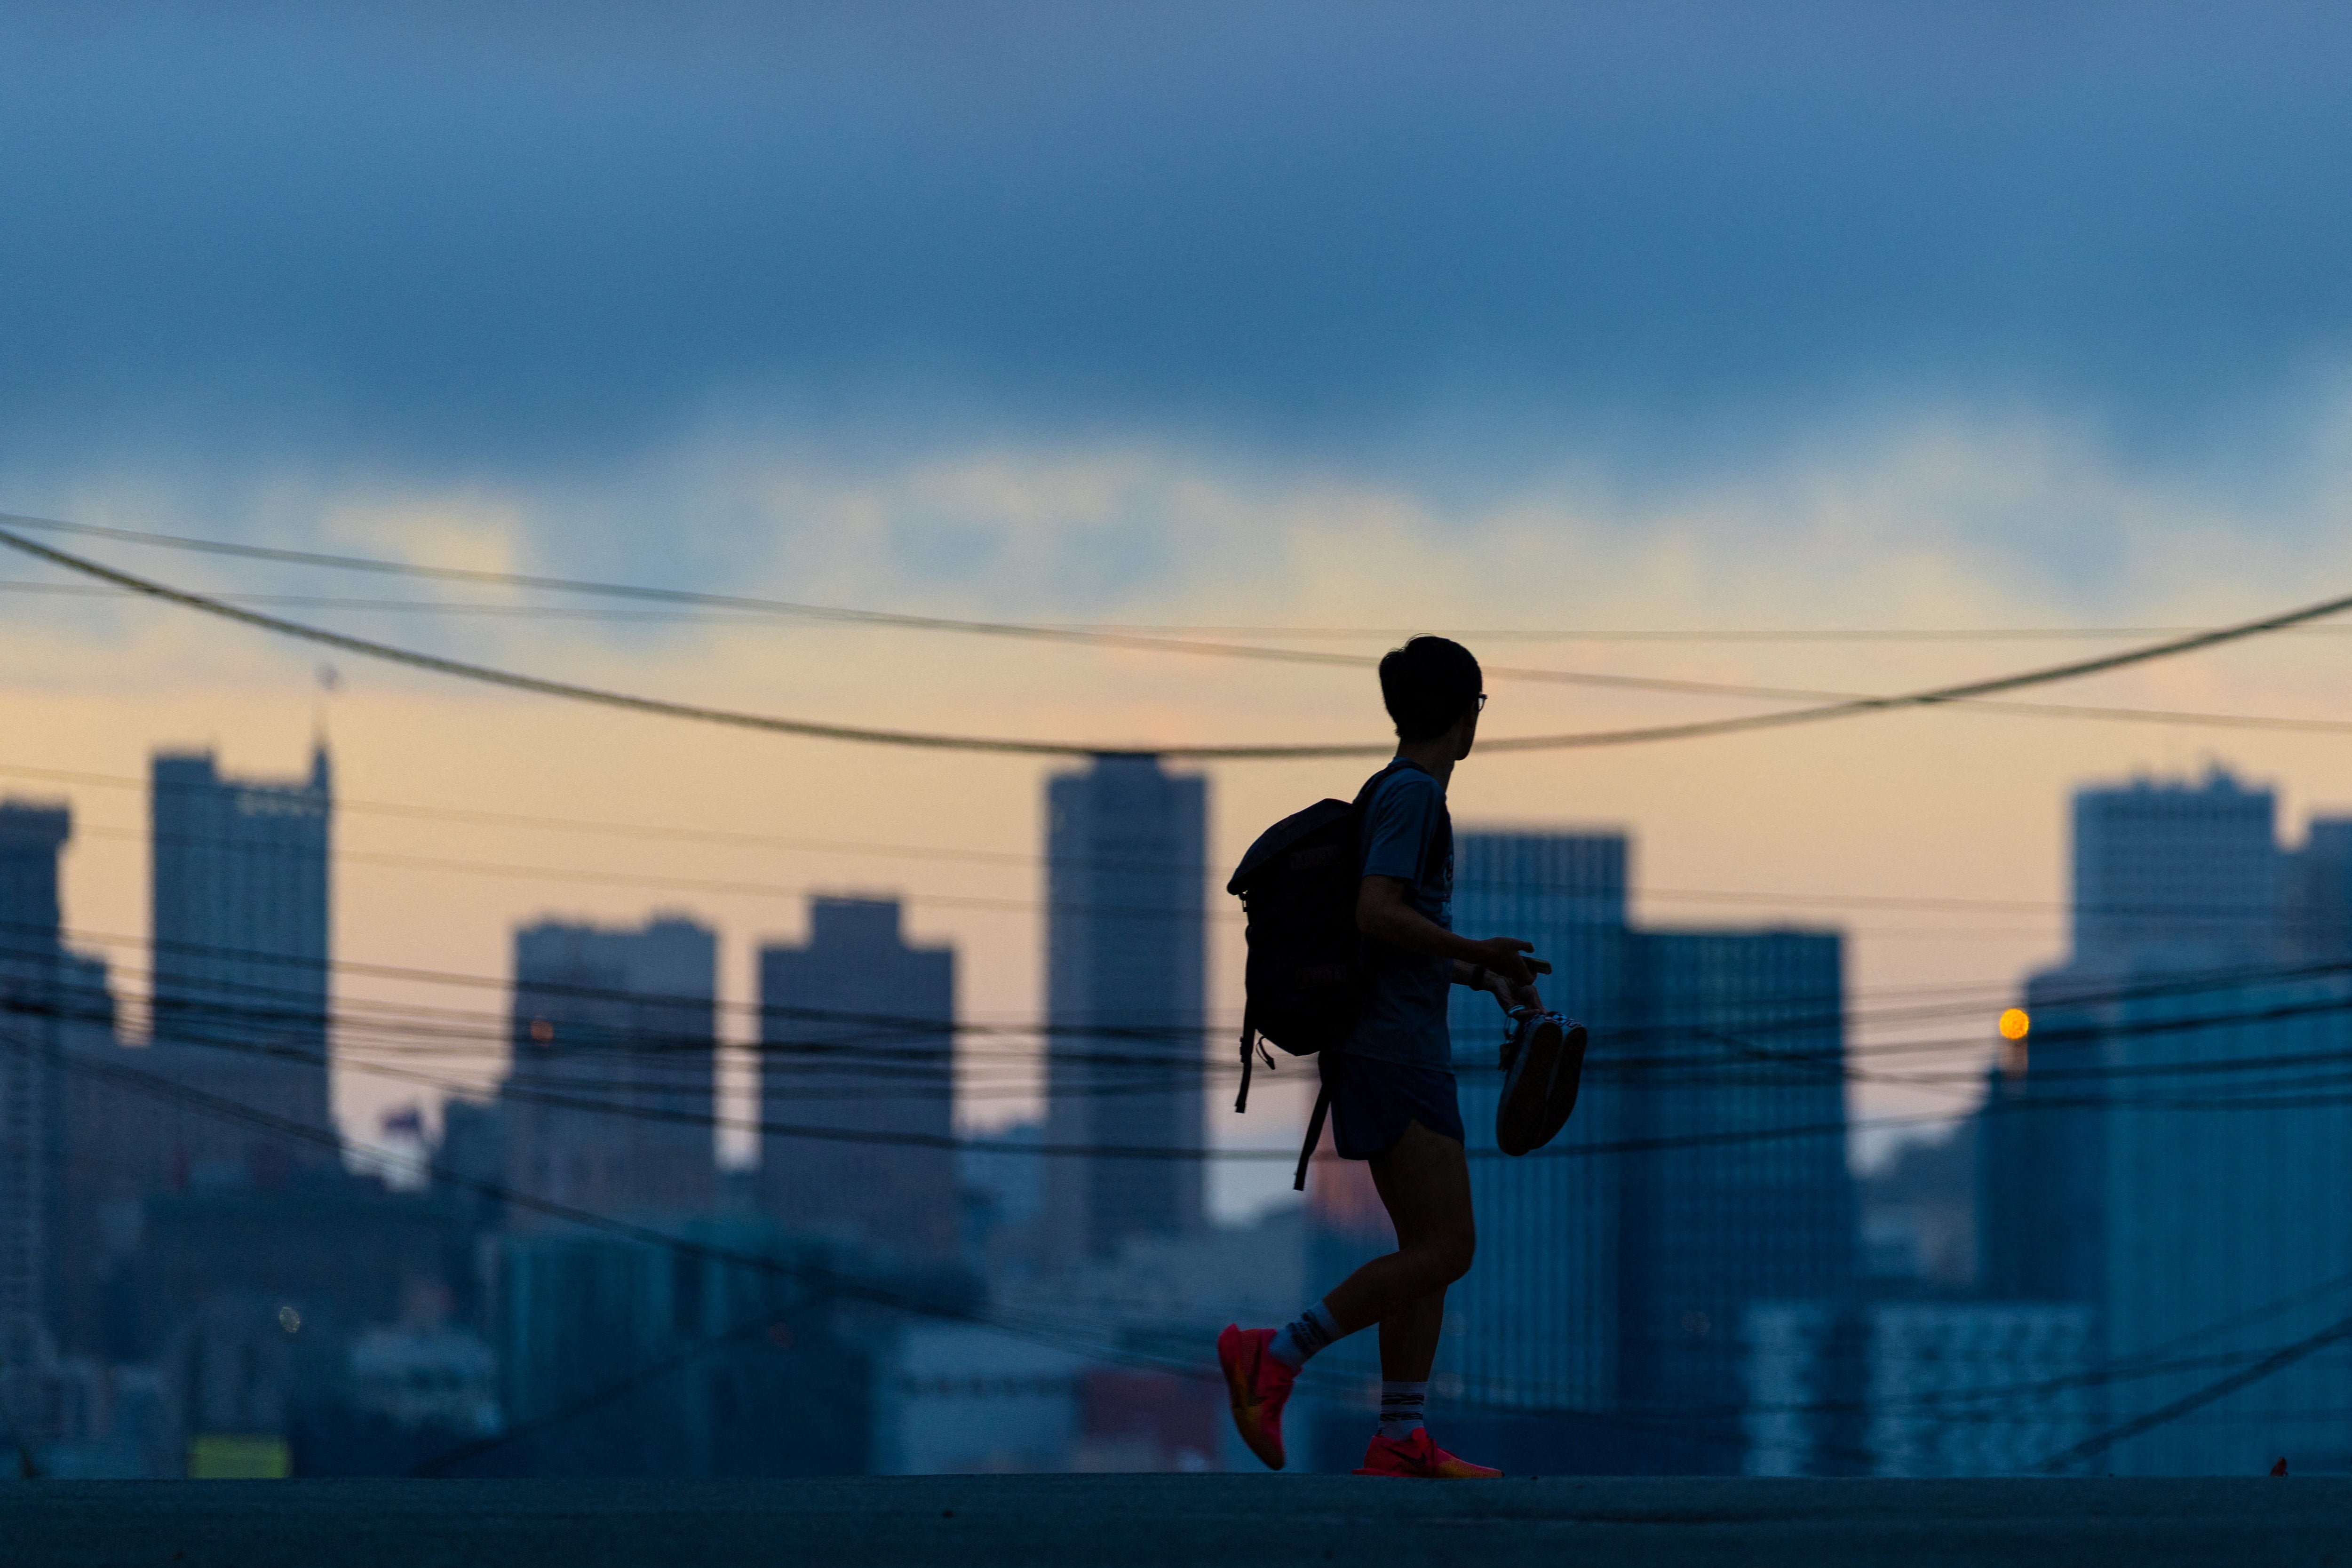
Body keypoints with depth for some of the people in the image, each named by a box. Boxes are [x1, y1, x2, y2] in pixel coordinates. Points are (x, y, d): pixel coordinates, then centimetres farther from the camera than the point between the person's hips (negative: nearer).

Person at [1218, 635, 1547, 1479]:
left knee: (1427, 1250, 7)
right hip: (1398, 1053, -10)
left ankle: (1400, 1441, 3)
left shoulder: (1398, 793, 19)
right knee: (1444, 1249, -13)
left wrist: (1483, 976, 25)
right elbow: (1376, 913, -23)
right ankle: (1271, 1358, -16)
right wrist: (1476, 957, -17)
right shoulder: (1415, 795, -11)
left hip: (1387, 1052, 10)